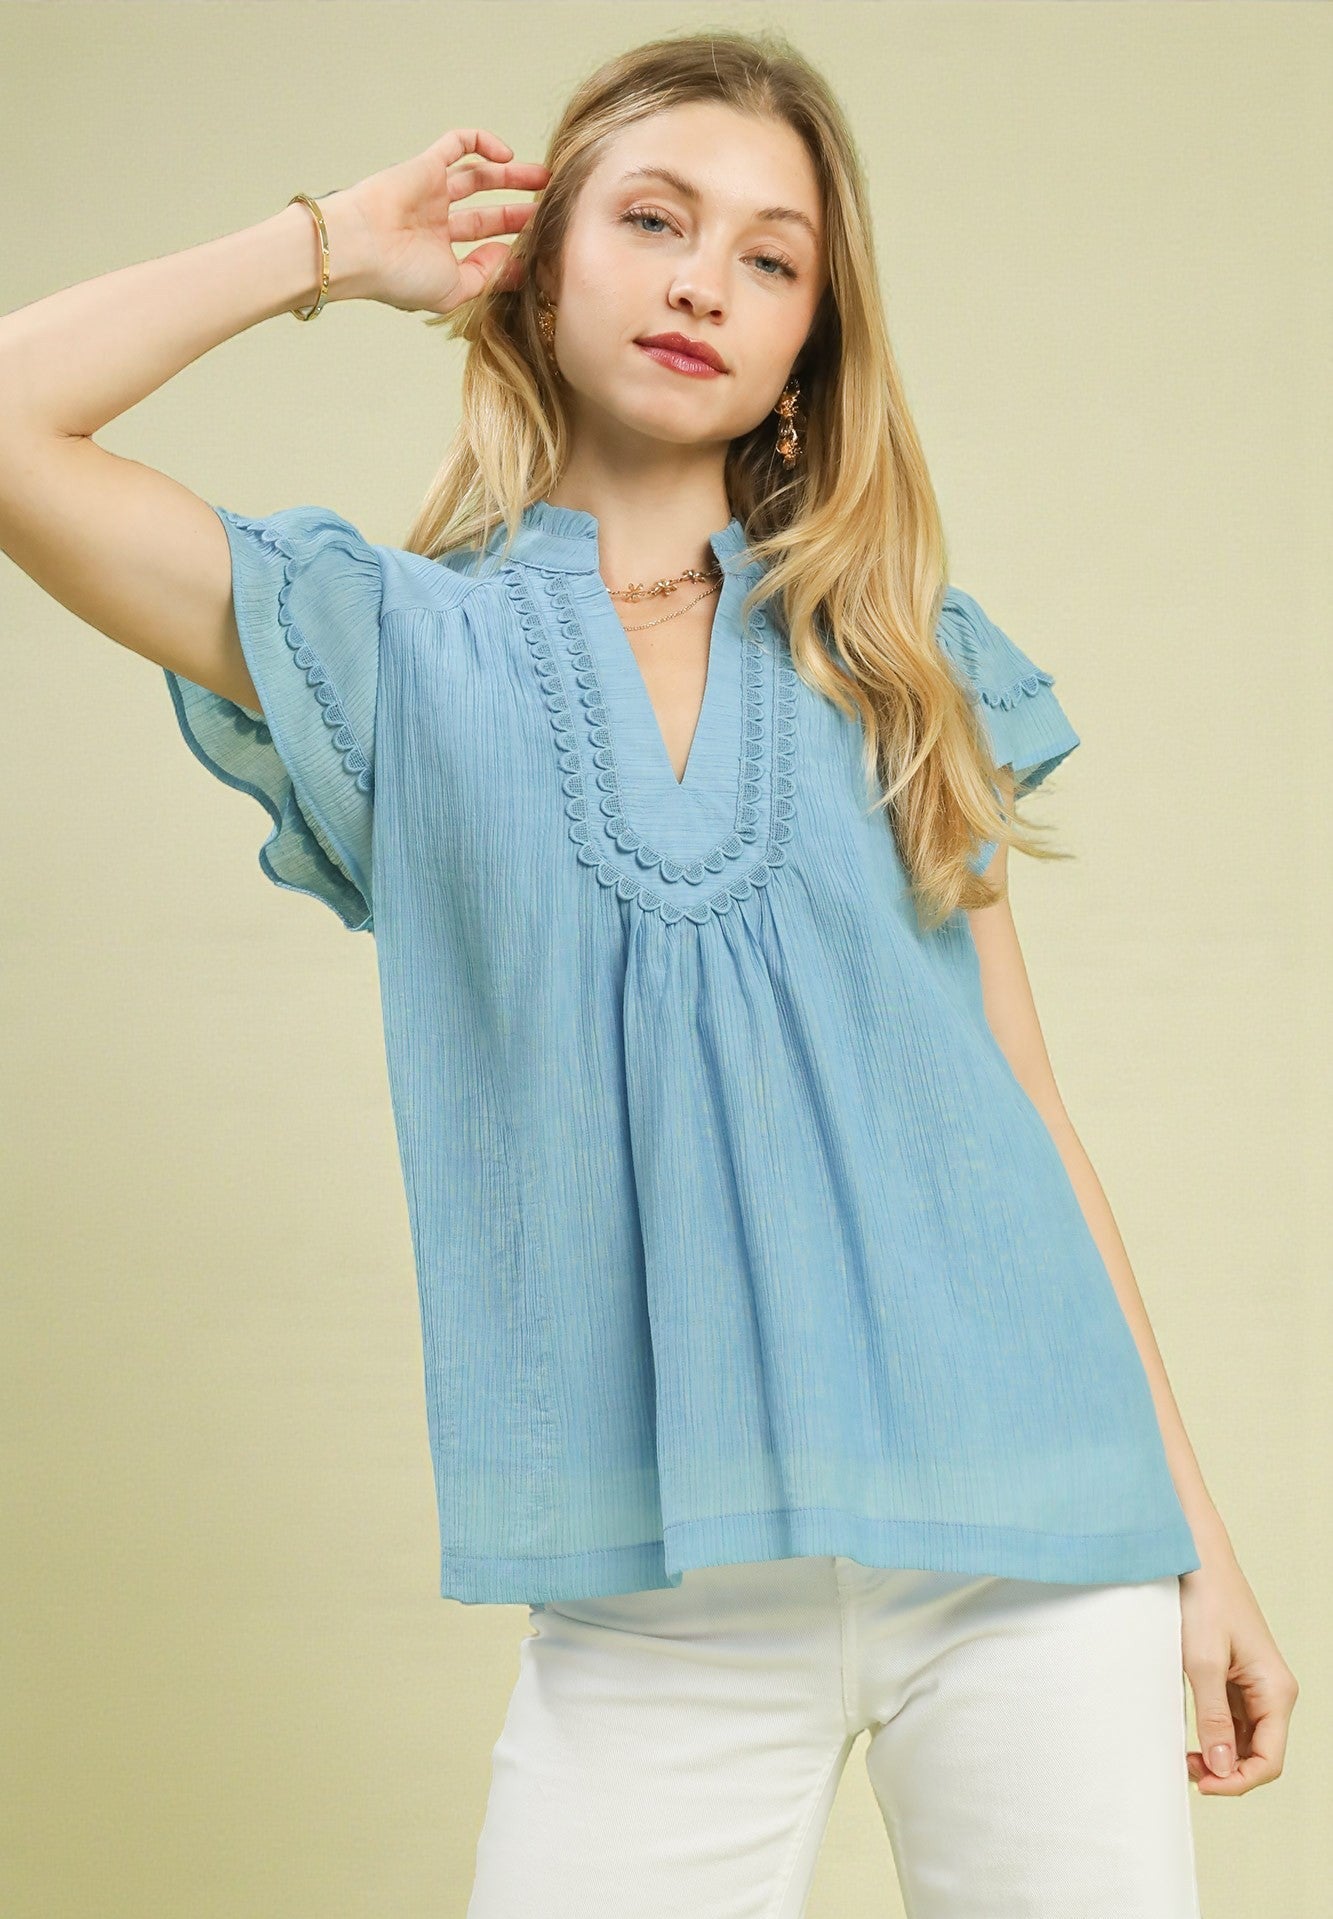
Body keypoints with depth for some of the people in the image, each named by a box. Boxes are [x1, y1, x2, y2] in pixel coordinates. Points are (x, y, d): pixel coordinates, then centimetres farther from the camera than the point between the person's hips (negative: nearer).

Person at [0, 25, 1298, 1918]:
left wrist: (1195, 1540, 8)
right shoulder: (400, 645, 5)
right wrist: (333, 247, 5)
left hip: (1030, 1548, 2)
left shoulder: (896, 656, 10)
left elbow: (1021, 1104, 10)